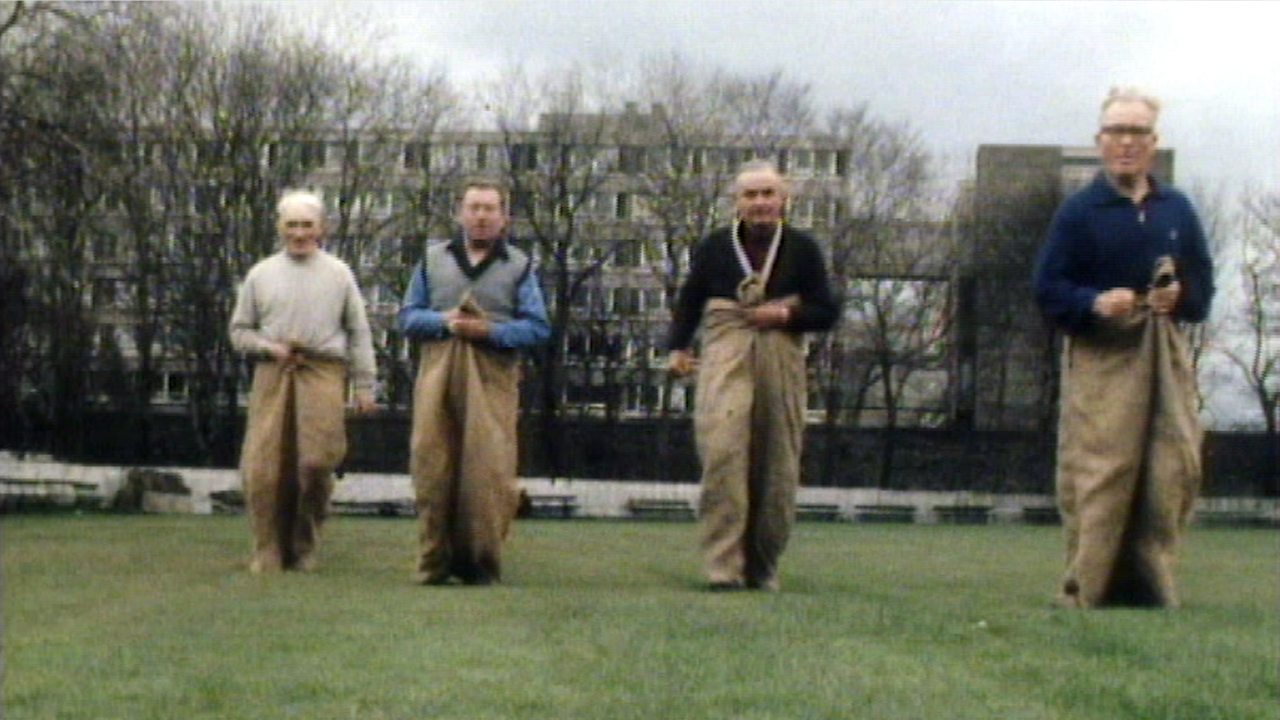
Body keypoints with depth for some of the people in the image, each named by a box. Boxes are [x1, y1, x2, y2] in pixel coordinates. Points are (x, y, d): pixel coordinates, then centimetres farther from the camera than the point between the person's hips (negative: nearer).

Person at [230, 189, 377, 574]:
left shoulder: (338, 274, 11)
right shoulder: (261, 275, 13)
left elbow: (359, 333, 11)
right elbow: (240, 330, 16)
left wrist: (364, 385, 5)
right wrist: (269, 348, -4)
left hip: (323, 373, -1)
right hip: (273, 375, 1)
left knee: (315, 460, -13)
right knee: (265, 467, -5)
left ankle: (305, 547, 5)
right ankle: (269, 552, 6)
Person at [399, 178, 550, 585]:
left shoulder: (519, 266, 10)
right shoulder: (433, 259, 17)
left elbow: (538, 328, 4)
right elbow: (408, 317, 14)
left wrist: (490, 331, -11)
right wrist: (443, 321, -6)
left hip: (492, 376, -2)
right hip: (438, 372, 2)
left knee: (488, 469, -8)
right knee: (433, 466, -2)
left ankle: (480, 561, 3)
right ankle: (434, 562, 7)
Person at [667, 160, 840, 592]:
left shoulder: (802, 249, 8)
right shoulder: (715, 247, 8)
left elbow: (827, 311, 10)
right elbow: (689, 301, 19)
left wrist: (787, 315, -8)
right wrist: (677, 347, 6)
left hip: (781, 361, 1)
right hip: (725, 361, -1)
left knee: (776, 468, 3)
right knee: (722, 452, -17)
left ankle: (762, 568, 16)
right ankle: (723, 567, -17)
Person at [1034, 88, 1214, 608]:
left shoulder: (1177, 210, 14)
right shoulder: (1079, 211, 2)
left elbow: (1203, 287, 17)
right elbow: (1048, 288, -2)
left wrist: (1180, 297, -6)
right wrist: (1095, 303, -20)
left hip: (1166, 356, 4)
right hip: (1101, 358, -4)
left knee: (1174, 471, -1)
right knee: (1096, 477, -8)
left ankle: (1151, 584, 9)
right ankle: (1085, 588, -3)